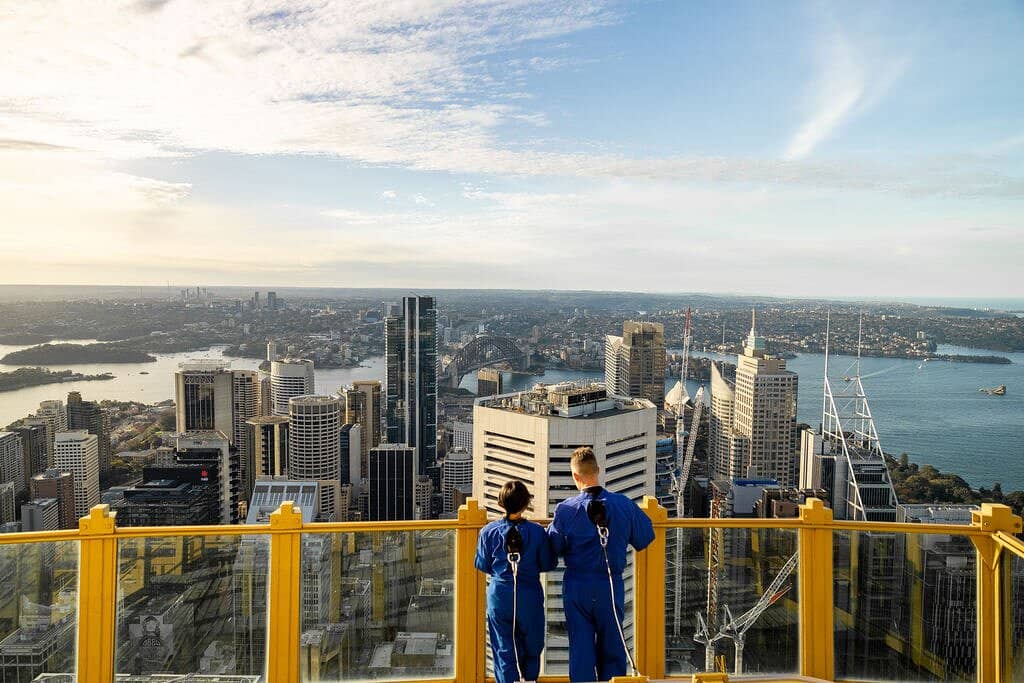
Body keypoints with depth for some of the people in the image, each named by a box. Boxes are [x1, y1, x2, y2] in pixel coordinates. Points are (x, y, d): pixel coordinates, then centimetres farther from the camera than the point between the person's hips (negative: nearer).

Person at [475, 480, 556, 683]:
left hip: (499, 597, 0)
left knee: (504, 651, 8)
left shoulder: (489, 531, -9)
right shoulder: (537, 531, -11)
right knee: (532, 648, 20)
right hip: (530, 598, 0)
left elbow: (482, 565, 2)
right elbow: (548, 564, -1)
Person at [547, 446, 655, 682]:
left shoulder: (565, 510, -13)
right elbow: (644, 538, 2)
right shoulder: (624, 505, -9)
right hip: (611, 586, 1)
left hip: (576, 587, -1)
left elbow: (554, 549, -6)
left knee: (580, 648, 10)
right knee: (611, 647, 15)